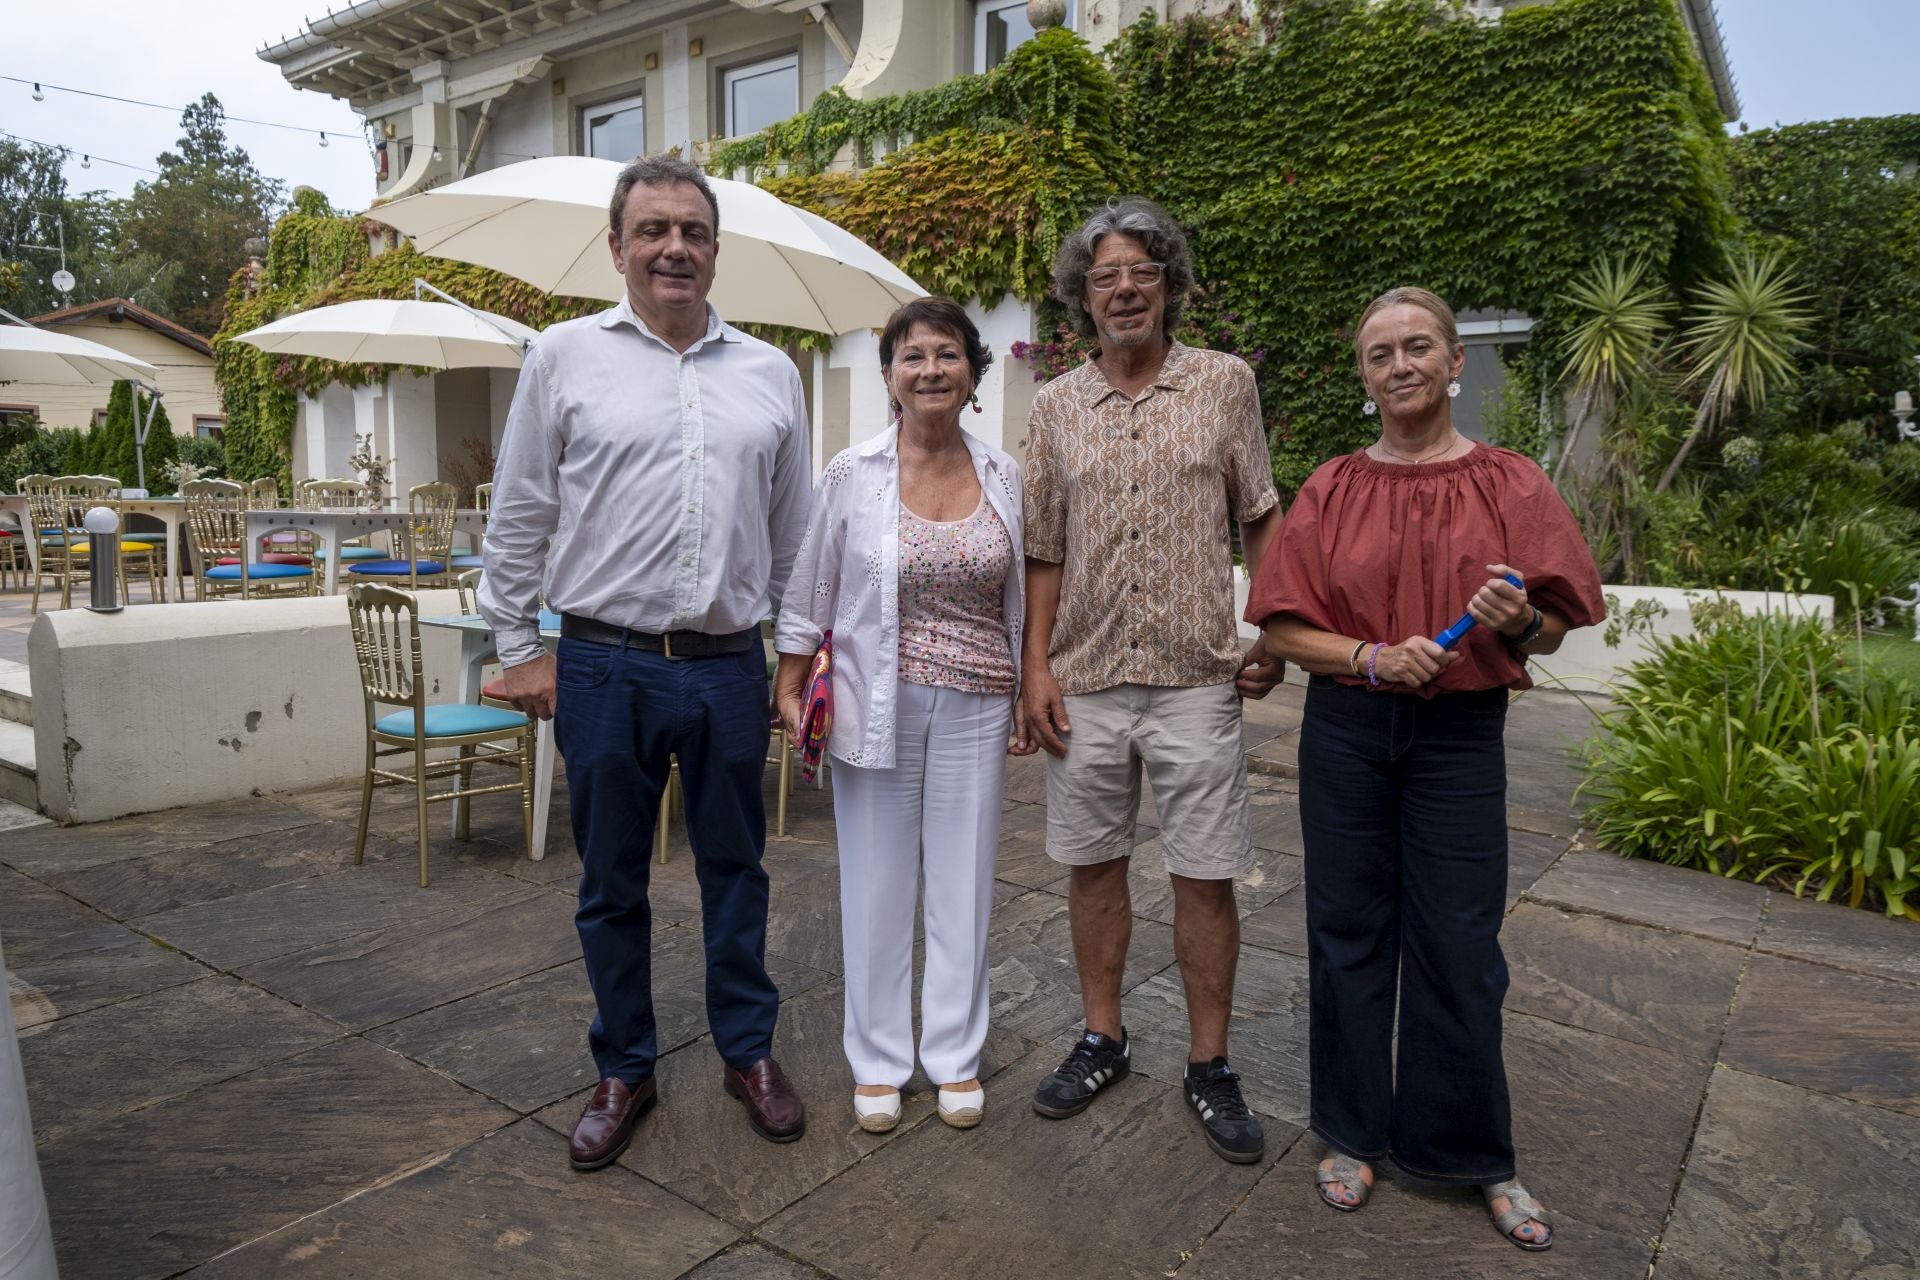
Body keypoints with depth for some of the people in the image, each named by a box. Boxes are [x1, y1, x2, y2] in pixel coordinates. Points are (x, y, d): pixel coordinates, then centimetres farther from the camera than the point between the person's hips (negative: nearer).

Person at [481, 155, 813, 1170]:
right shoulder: (565, 356, 2)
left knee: (736, 870, 13)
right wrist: (519, 648, 2)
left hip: (728, 667, 2)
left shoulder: (770, 373, 9)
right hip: (605, 667, -1)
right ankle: (624, 1069, 30)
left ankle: (749, 1052, 31)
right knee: (611, 882, 11)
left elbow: (794, 532, 12)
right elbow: (518, 520, 4)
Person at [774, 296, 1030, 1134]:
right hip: (874, 705, -2)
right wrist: (787, 690, -2)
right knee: (877, 883, 8)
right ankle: (879, 1061, 27)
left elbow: (1021, 600, 10)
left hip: (974, 707, 2)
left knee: (964, 881, 10)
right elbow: (808, 595, 2)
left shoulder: (1003, 476, 3)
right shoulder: (852, 473, -4)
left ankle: (955, 1057, 29)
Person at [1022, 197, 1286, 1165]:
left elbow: (1261, 518, 8)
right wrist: (1037, 668, 1)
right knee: (1093, 865, 11)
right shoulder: (1057, 405, 7)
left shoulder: (1225, 383, 3)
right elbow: (1044, 551, 8)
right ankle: (1102, 1039, 29)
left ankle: (1209, 1065, 21)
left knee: (1205, 877, 4)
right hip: (1085, 681, 2)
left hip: (1195, 678, -2)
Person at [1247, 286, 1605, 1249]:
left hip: (1461, 737, 0)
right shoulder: (1331, 490, 3)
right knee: (1349, 932, 9)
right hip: (1346, 733, 1)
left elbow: (1551, 632, 3)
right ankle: (1354, 1133, 28)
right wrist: (1372, 657, -17)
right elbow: (1283, 629, 0)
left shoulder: (1509, 483, 2)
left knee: (1459, 946, 5)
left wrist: (1516, 623, -19)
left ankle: (1474, 1155, 27)